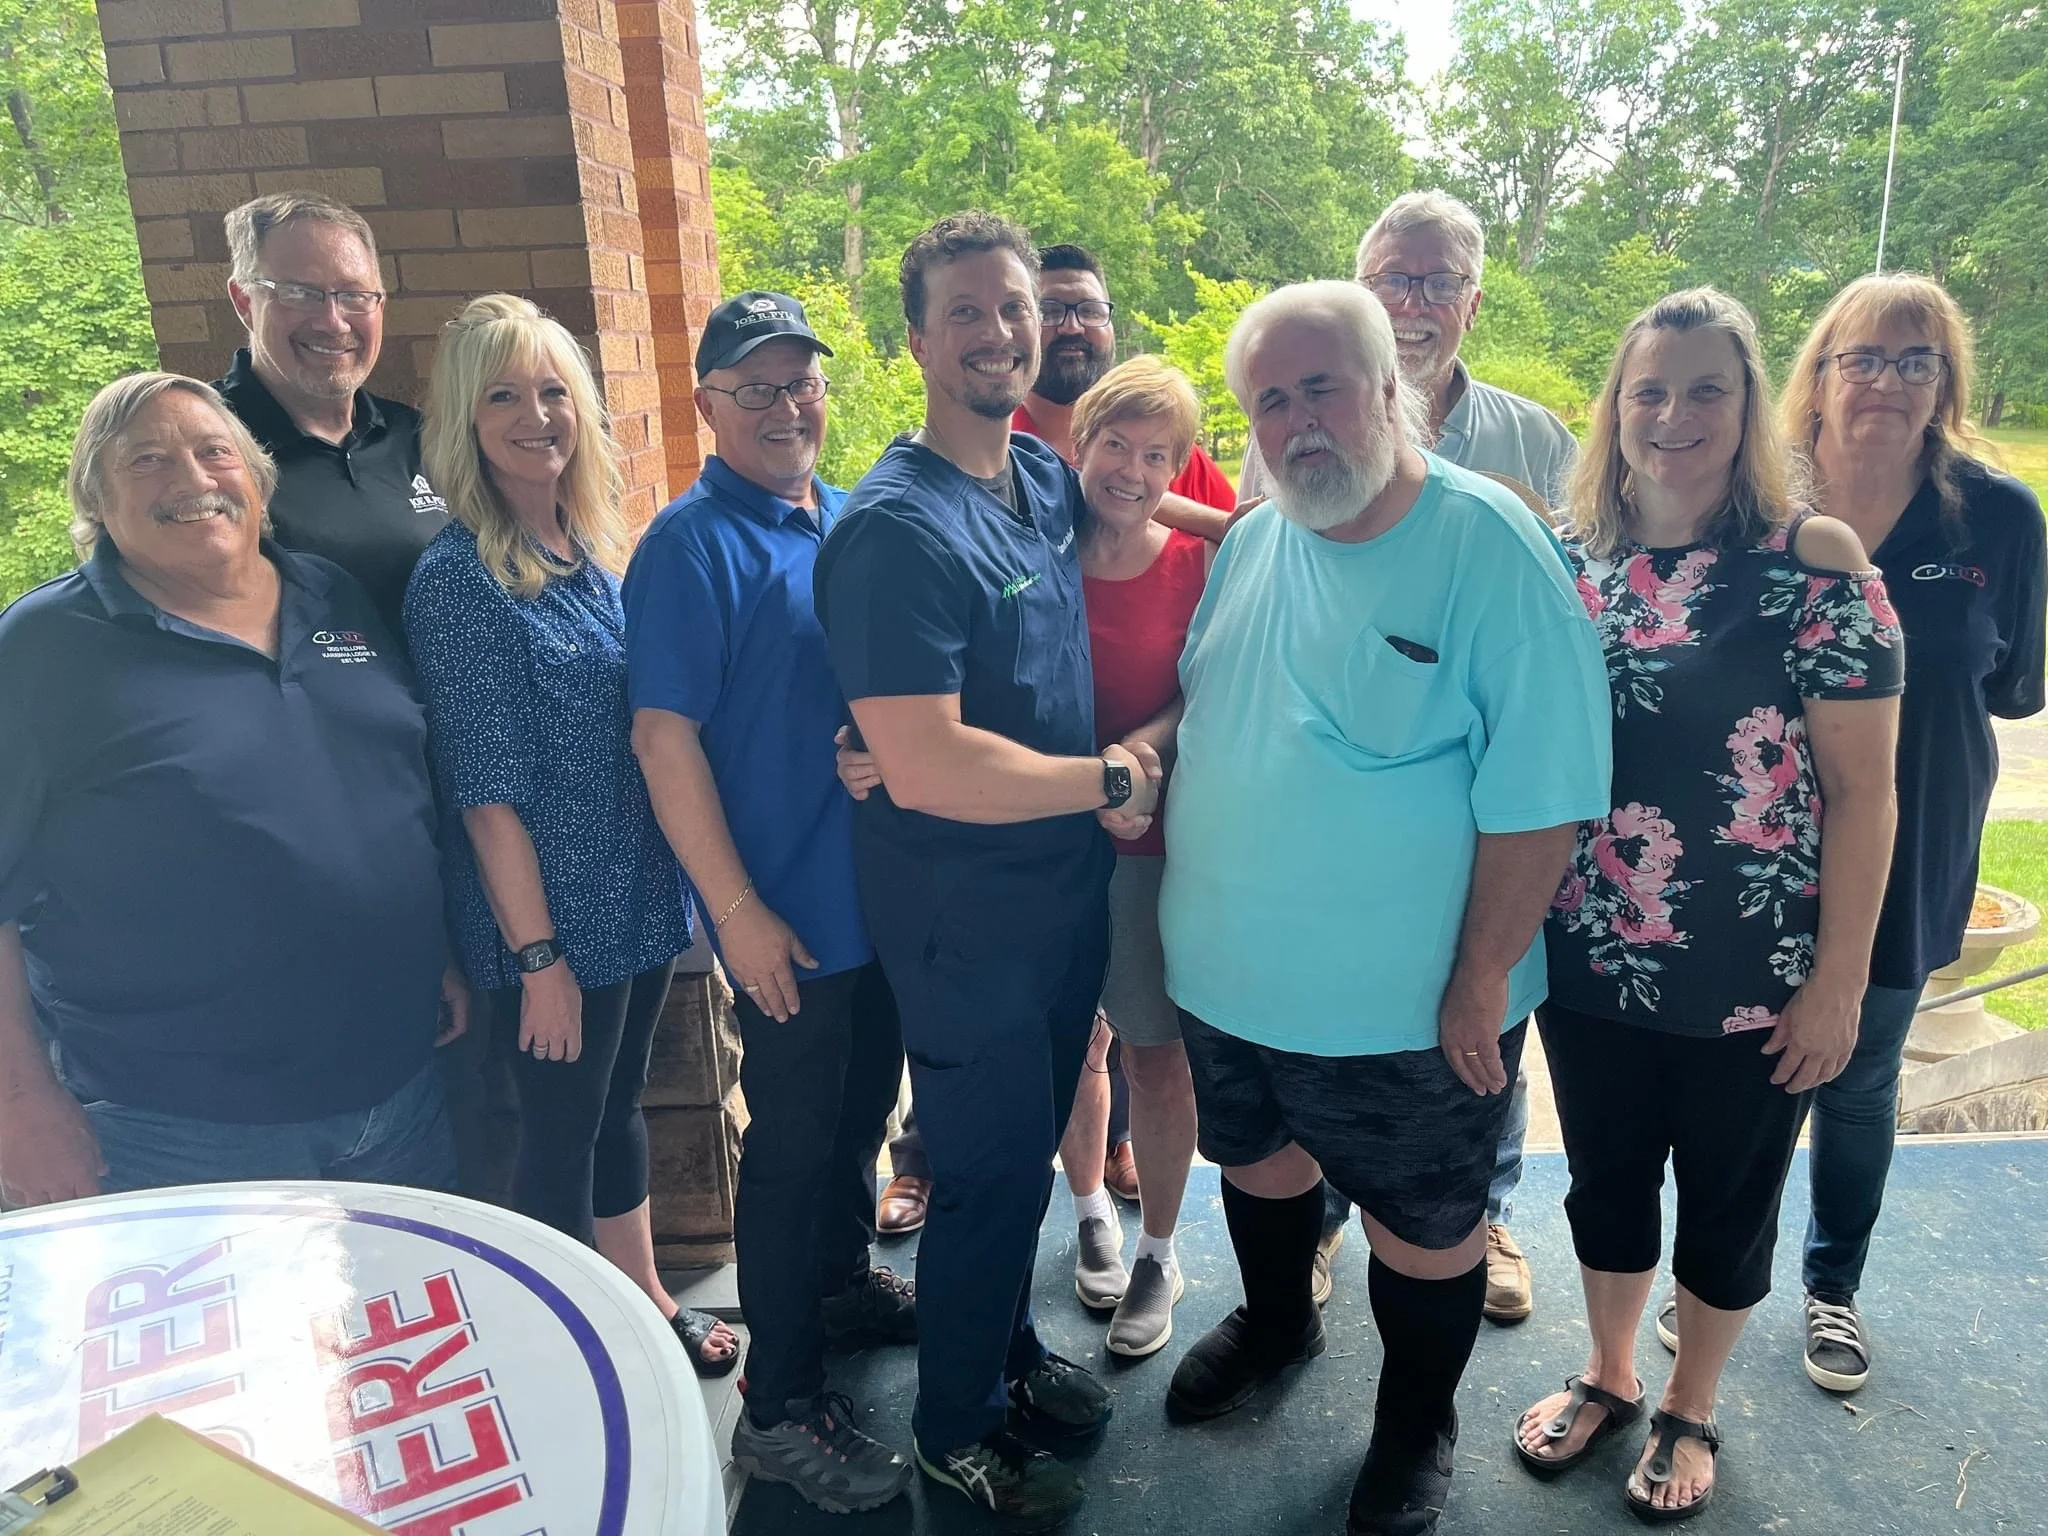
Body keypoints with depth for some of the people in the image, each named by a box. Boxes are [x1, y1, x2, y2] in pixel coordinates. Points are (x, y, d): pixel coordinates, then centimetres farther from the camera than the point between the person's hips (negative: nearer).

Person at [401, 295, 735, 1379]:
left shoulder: (591, 549, 5)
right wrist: (538, 959, -16)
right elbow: (487, 791, -17)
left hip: (637, 897, 7)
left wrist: (677, 886, 12)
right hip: (554, 923, -7)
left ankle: (646, 1304, 41)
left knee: (620, 1104, 22)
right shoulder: (458, 579, -17)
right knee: (559, 1137, 10)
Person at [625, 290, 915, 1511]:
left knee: (865, 1104, 22)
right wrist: (738, 912, -19)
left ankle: (844, 1277, 46)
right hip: (789, 912, -7)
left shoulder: (851, 523, 7)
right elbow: (665, 738, -18)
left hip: (887, 892, 7)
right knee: (794, 1141, 5)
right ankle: (782, 1404, 22)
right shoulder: (693, 544, -14)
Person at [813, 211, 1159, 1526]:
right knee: (993, 1171, 9)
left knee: (1028, 1152, 23)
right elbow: (924, 766, -28)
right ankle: (960, 1429, 35)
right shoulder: (897, 527, -22)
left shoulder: (1051, 479, 3)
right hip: (965, 919, -7)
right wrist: (1112, 782, -16)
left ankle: (1010, 1351, 47)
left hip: (1070, 891, 7)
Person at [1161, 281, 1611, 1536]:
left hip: (1406, 1005, -5)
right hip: (1229, 975, 6)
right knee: (1258, 1157, 27)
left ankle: (1417, 1428, 44)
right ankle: (1276, 1323, 57)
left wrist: (1483, 982, -19)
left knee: (1422, 1229, 16)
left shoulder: (1490, 548, -19)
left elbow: (1537, 794, -20)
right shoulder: (1251, 543, 0)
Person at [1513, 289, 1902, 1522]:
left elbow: (1862, 792, -9)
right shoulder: (1566, 559, 0)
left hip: (1754, 979, -3)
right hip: (1589, 965, 3)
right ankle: (1609, 1378, 45)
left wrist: (1837, 980, -10)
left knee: (1729, 1206, 17)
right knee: (1606, 1180, 20)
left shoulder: (1816, 561, -11)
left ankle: (1691, 1412, 41)